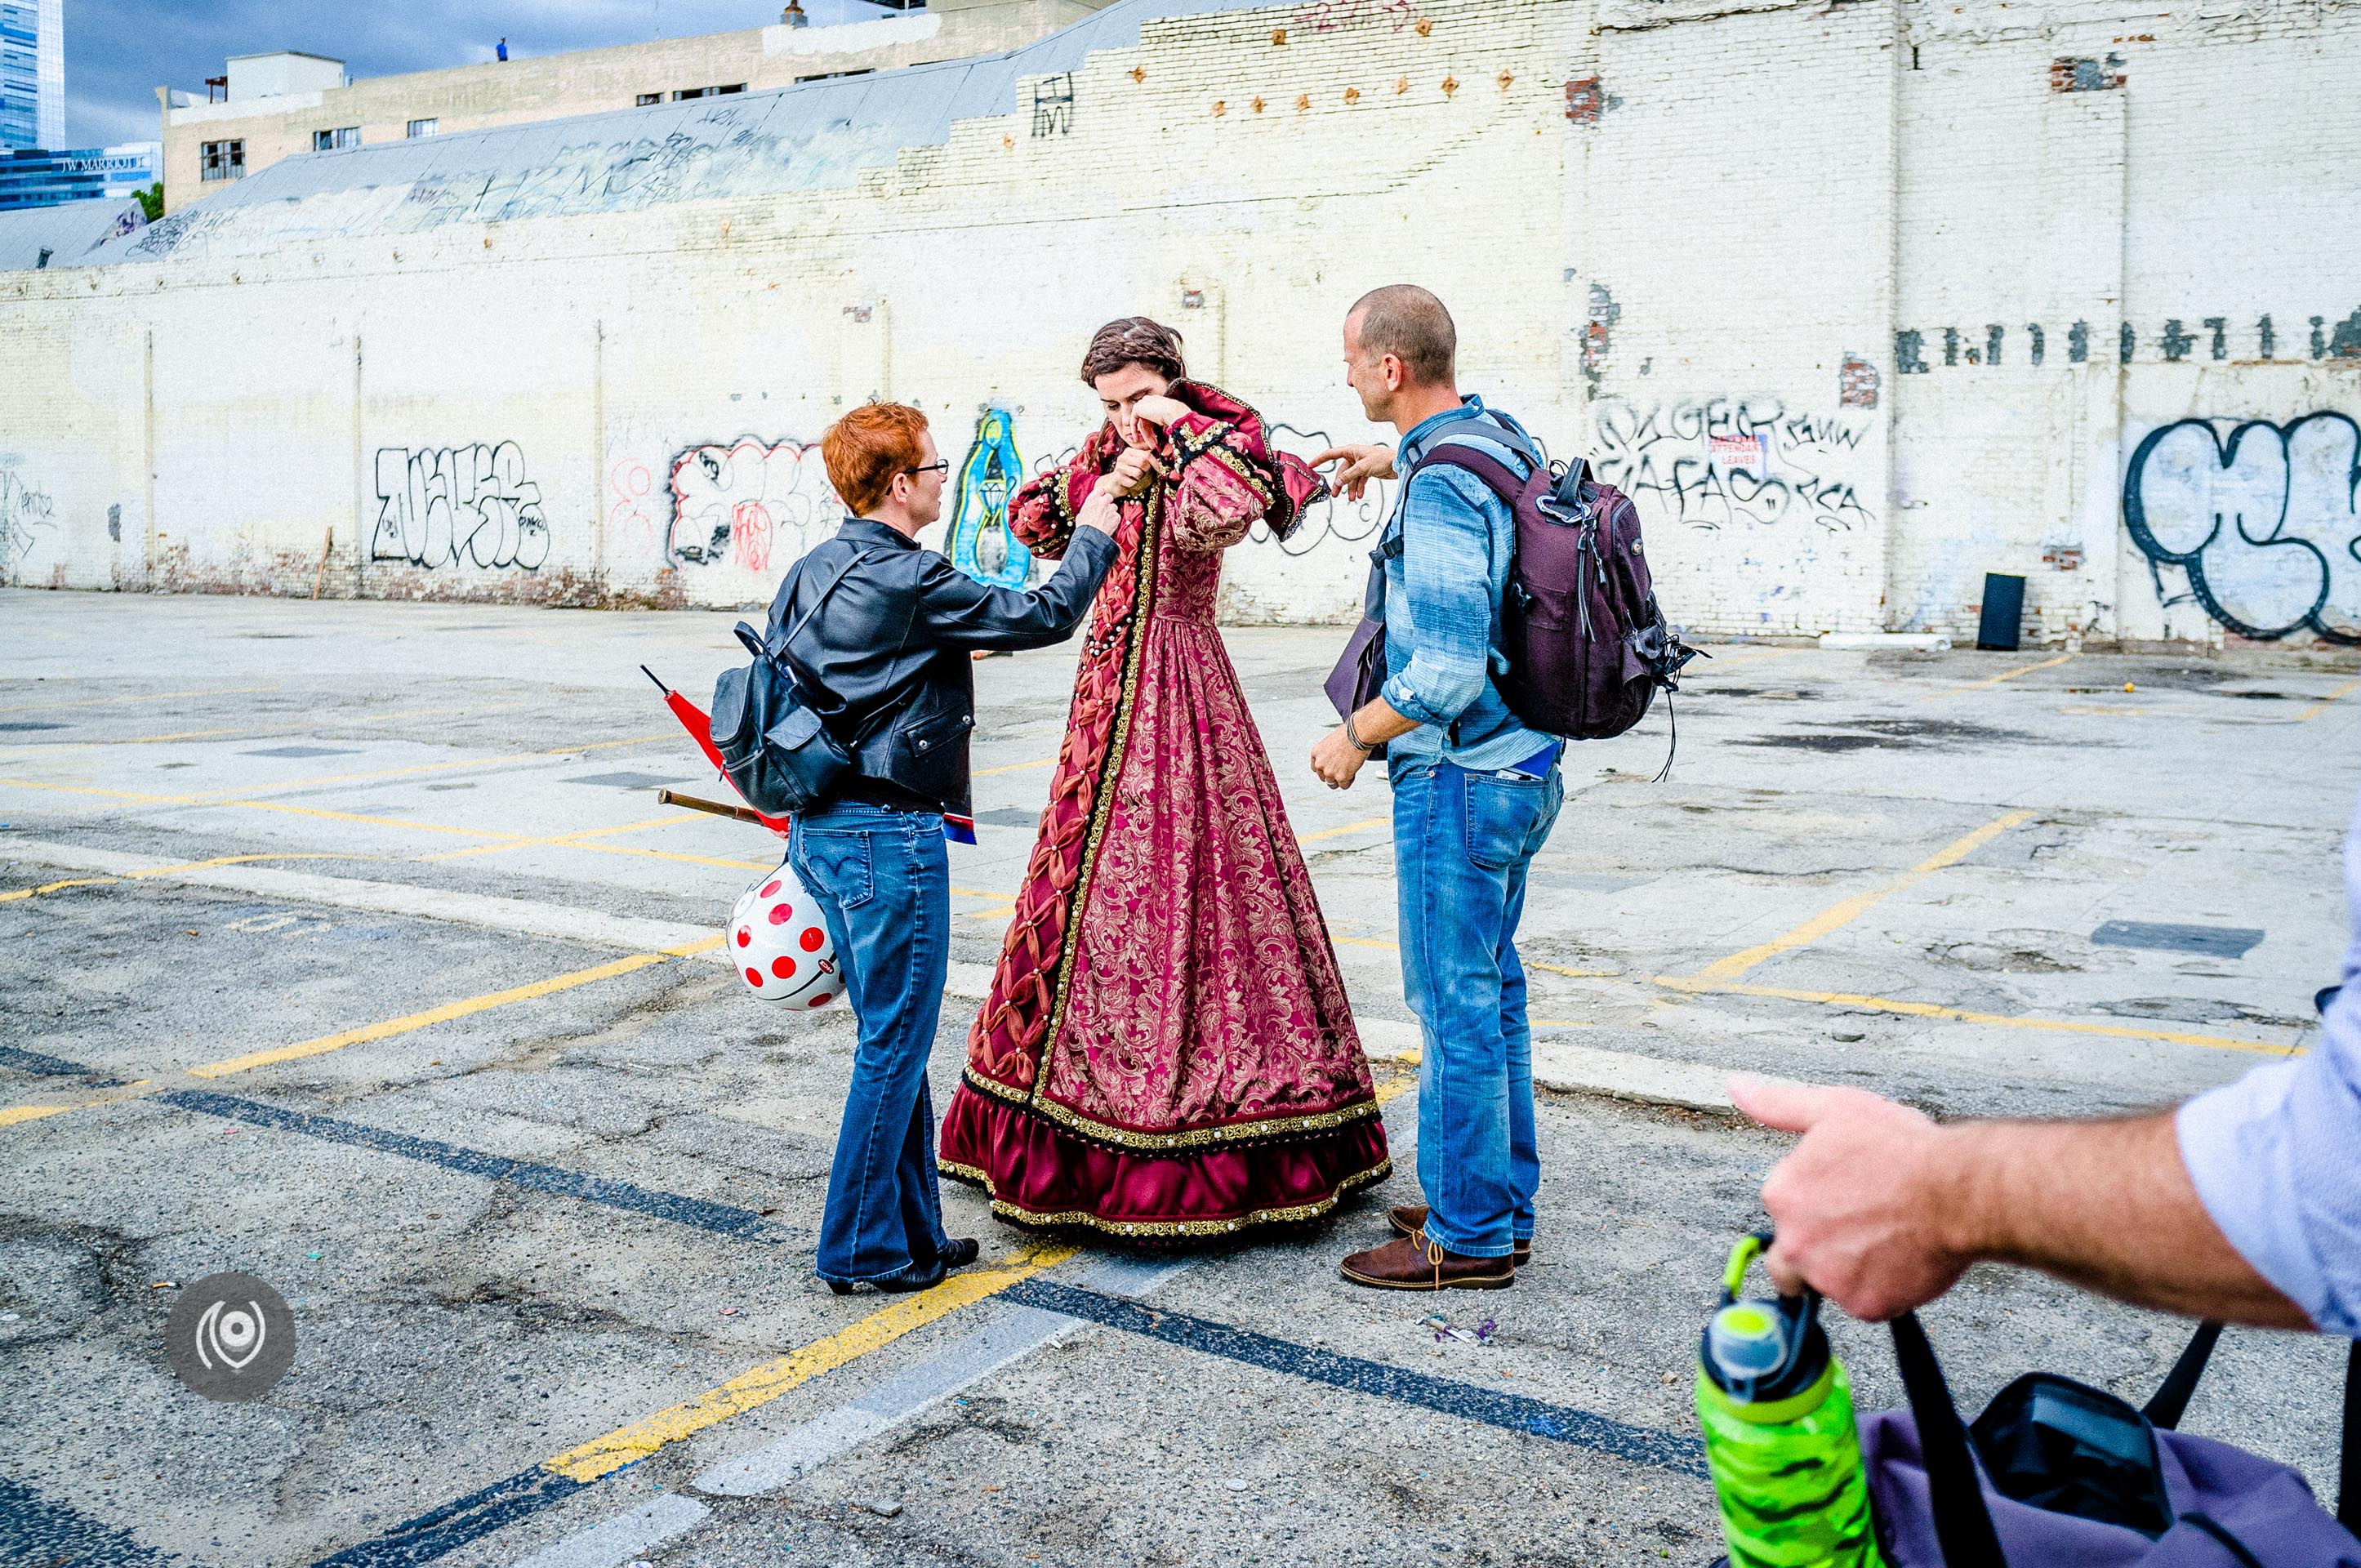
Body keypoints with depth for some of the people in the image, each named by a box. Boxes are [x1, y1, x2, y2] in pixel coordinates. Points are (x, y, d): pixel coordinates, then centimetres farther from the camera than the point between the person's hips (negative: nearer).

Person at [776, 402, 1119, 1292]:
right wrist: (1093, 535, 6)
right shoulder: (910, 582, -16)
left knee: (893, 1037, 17)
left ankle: (911, 1230, 26)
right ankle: (860, 1248, 10)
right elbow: (1044, 617, -11)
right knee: (893, 1044, 2)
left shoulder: (810, 572, 10)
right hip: (890, 837, -9)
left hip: (821, 827, 9)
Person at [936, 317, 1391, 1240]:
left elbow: (1224, 511, -31)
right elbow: (1034, 524, 10)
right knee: (1090, 883, 12)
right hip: (1109, 689, 8)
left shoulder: (1211, 456, -8)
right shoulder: (1106, 459, 13)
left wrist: (1182, 427, -18)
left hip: (1180, 692, -8)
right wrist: (1101, 486, -6)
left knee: (1177, 882, -9)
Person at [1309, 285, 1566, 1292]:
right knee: (1492, 988, 17)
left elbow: (1448, 670, -26)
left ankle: (1469, 1238, 9)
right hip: (1519, 766, 10)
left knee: (1454, 1002, -1)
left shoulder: (1441, 484, -21)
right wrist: (1396, 461, 33)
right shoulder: (1501, 436, 8)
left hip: (1458, 777, -10)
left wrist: (1355, 738, -12)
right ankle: (1503, 1203, 28)